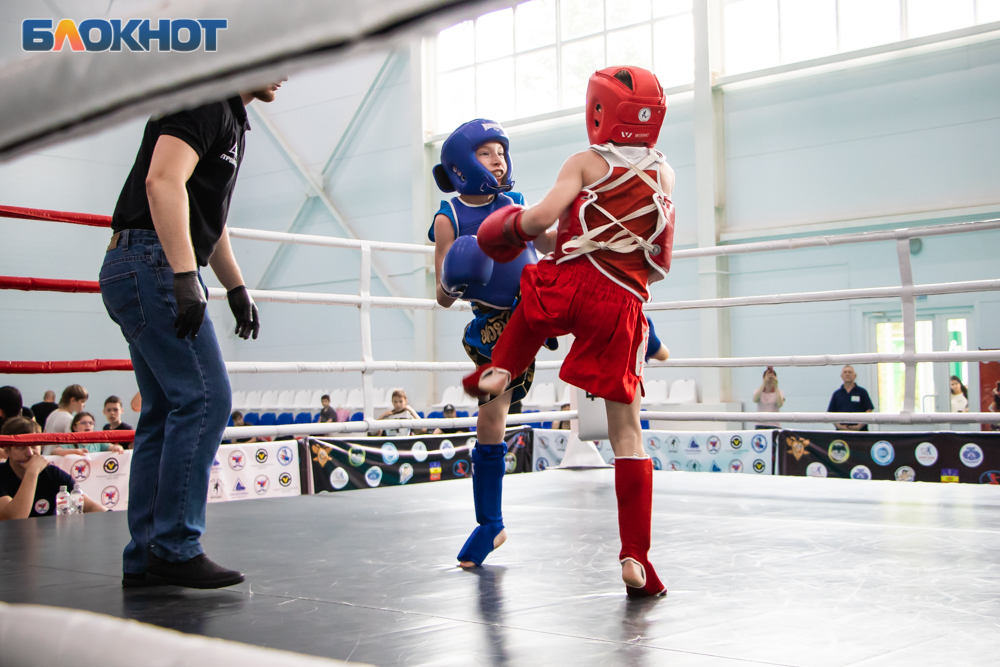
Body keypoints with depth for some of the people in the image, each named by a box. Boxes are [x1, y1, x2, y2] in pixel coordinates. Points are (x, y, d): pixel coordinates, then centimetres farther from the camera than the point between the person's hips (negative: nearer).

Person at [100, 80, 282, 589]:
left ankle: (145, 558, 12)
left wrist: (237, 288, 29)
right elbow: (163, 182, -23)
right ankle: (175, 548, -9)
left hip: (140, 274, 11)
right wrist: (185, 276, -29)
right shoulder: (204, 101, -8)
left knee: (166, 411, 9)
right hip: (151, 262, -11)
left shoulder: (231, 119, 24)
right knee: (205, 396, -13)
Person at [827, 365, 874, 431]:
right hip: (841, 430, 2)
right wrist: (839, 426, -7)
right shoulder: (836, 394, 13)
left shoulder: (862, 392, 7)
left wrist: (860, 426, -10)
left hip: (860, 431, -2)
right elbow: (830, 413, 9)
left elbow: (869, 411, 2)